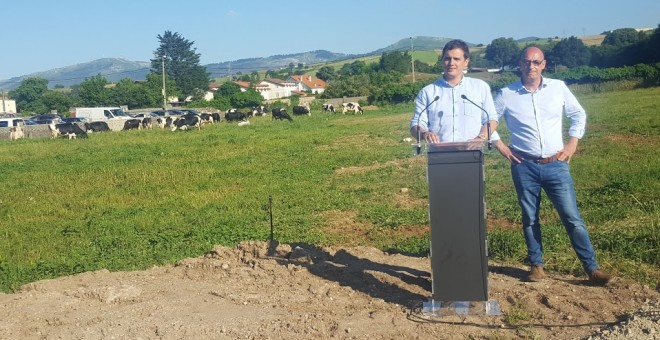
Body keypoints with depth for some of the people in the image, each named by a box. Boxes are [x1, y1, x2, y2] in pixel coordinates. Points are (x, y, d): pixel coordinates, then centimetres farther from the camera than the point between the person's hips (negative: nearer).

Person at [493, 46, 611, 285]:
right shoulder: (506, 94, -2)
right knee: (530, 219, 10)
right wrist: (500, 146, 0)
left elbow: (578, 115, 14)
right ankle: (536, 265, 24)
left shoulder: (558, 88, 2)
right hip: (524, 167, 0)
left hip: (556, 165, 0)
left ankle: (592, 268, 7)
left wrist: (573, 142, 4)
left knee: (572, 218, 0)